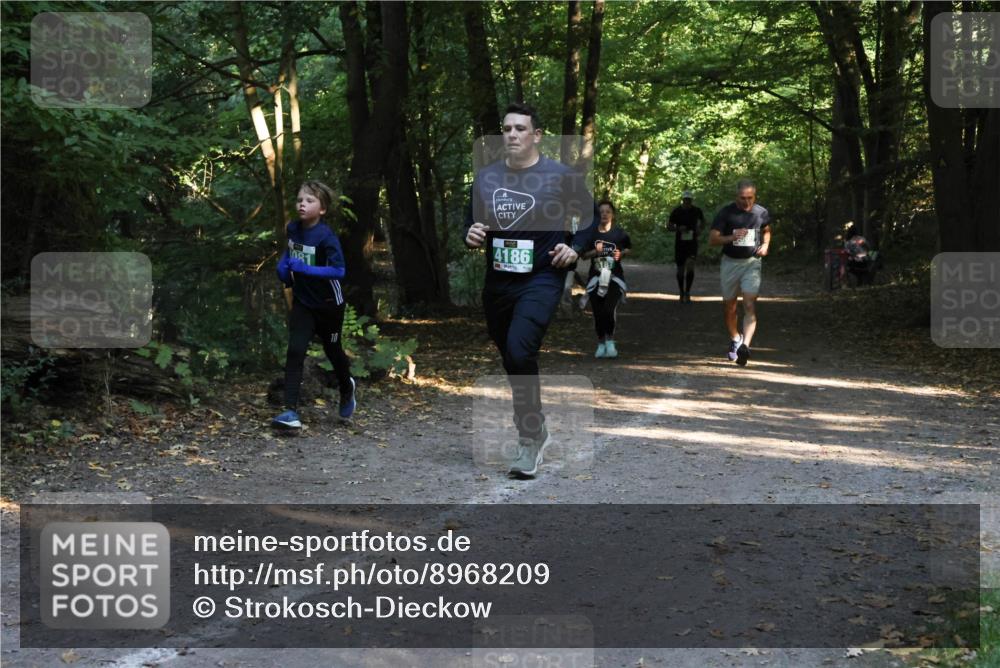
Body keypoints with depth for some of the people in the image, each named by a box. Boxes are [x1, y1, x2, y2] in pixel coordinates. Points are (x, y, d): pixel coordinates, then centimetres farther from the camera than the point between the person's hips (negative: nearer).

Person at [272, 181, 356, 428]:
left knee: (333, 351, 15)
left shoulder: (326, 237, -22)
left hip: (329, 305, -4)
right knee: (295, 352, -13)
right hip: (303, 303, 4)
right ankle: (291, 411, -16)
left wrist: (304, 268, -32)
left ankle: (347, 389, 47)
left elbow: (339, 270, -27)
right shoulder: (292, 228, -3)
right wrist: (283, 264, -1)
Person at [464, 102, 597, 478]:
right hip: (497, 283, 5)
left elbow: (592, 216, 7)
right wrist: (470, 236, -6)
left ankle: (530, 437, -8)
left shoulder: (560, 176, -6)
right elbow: (470, 222, 16)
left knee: (519, 352, -25)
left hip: (541, 280, -5)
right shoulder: (486, 178, 5)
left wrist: (575, 247, -6)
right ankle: (537, 432, 37)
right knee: (511, 361, 15)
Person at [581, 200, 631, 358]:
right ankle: (601, 344, 23)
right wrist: (595, 251, -13)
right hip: (595, 278, 2)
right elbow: (583, 255, 6)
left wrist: (621, 254, -5)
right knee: (598, 313, 4)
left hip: (614, 277, -1)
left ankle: (610, 341, 0)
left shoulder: (619, 233, -2)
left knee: (609, 310, -19)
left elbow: (628, 249, 16)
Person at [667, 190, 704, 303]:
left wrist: (699, 229, -1)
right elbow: (669, 226, 0)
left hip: (692, 242, 0)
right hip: (680, 243, 0)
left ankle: (687, 292, -2)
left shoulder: (696, 211, -1)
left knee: (690, 267, -16)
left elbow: (702, 220, 19)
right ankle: (682, 293, 23)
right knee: (680, 269, 6)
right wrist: (678, 228, -19)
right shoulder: (676, 212, -5)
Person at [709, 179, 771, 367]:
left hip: (752, 262, 0)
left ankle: (745, 345, -28)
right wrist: (732, 237, -25)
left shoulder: (761, 213, 0)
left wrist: (765, 245, 1)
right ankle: (735, 339, 38)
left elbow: (766, 230, 22)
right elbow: (712, 239, -9)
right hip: (730, 263, 0)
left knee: (750, 306, -16)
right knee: (729, 306, 13)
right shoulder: (726, 212, -7)